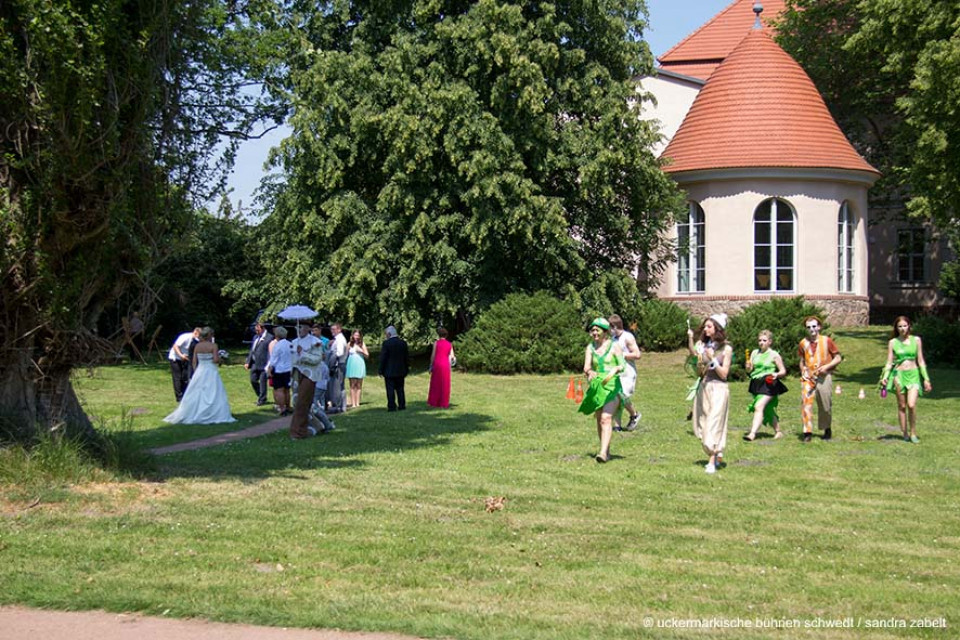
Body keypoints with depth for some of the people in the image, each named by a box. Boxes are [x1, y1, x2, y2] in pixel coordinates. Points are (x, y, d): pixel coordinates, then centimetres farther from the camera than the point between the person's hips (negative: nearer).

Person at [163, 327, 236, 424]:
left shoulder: (197, 346, 4)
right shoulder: (213, 346, -10)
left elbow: (194, 362, 6)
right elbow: (216, 360, -19)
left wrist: (196, 373, 15)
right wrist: (219, 356, 3)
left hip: (199, 372, 5)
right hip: (211, 372, -5)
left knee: (196, 395, 10)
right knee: (212, 395, -1)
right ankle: (213, 415, -5)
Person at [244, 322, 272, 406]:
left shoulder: (269, 338, -9)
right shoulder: (255, 337, 15)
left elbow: (271, 352, -12)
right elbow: (252, 350, 19)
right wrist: (248, 362, 12)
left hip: (263, 364, -8)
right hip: (255, 364, 8)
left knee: (262, 382, 0)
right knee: (253, 380, 11)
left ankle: (262, 400, 12)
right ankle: (260, 396, 29)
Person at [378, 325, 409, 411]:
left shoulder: (386, 343, -12)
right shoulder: (403, 343, 4)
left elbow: (383, 358, -11)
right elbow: (407, 358, 9)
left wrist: (380, 370, -3)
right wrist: (406, 369, 17)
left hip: (389, 372, -5)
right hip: (401, 371, 5)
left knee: (390, 389, -2)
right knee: (400, 389, 11)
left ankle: (392, 406, -5)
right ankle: (402, 405, 11)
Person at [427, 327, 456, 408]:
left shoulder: (436, 343, -2)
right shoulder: (449, 344, 6)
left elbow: (433, 355, -4)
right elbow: (452, 357, 2)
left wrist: (431, 366, 3)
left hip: (437, 364, -2)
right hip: (445, 365, 2)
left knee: (435, 384, 7)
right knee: (445, 385, 6)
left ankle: (433, 402, 10)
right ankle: (444, 403, 5)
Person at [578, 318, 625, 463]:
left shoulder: (614, 346, -1)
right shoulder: (590, 348, 9)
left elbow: (623, 366, -7)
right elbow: (586, 367, 0)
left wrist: (614, 370, -28)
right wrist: (589, 372, -22)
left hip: (612, 385, -5)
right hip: (596, 386, 5)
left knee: (606, 419, -18)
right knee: (599, 420, 8)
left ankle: (603, 452, -27)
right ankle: (606, 451, 22)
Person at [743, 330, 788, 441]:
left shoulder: (774, 355, -2)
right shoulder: (755, 353, 11)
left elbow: (783, 371, 2)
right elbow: (749, 370, 13)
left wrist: (777, 374, -19)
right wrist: (748, 367, -10)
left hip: (768, 384, -6)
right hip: (756, 384, 6)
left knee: (759, 406, -20)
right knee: (767, 410, 15)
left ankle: (752, 434, -27)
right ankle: (778, 431, 32)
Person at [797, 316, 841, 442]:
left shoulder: (826, 341, 1)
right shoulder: (803, 343, 8)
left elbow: (838, 358, 4)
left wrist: (827, 366, -10)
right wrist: (803, 372, 4)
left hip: (824, 377, -1)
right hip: (808, 378, 1)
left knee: (825, 406, 5)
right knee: (805, 401, -15)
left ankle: (827, 429, 27)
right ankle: (807, 432, -15)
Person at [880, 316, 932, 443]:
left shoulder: (916, 340, 5)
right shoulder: (893, 343, 4)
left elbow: (920, 361, 8)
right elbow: (889, 362, 5)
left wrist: (926, 379, 6)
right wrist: (885, 377, -10)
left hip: (913, 374, -1)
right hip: (899, 375, 1)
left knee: (911, 405, -15)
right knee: (902, 406, 4)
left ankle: (913, 433, -2)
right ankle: (905, 433, 13)